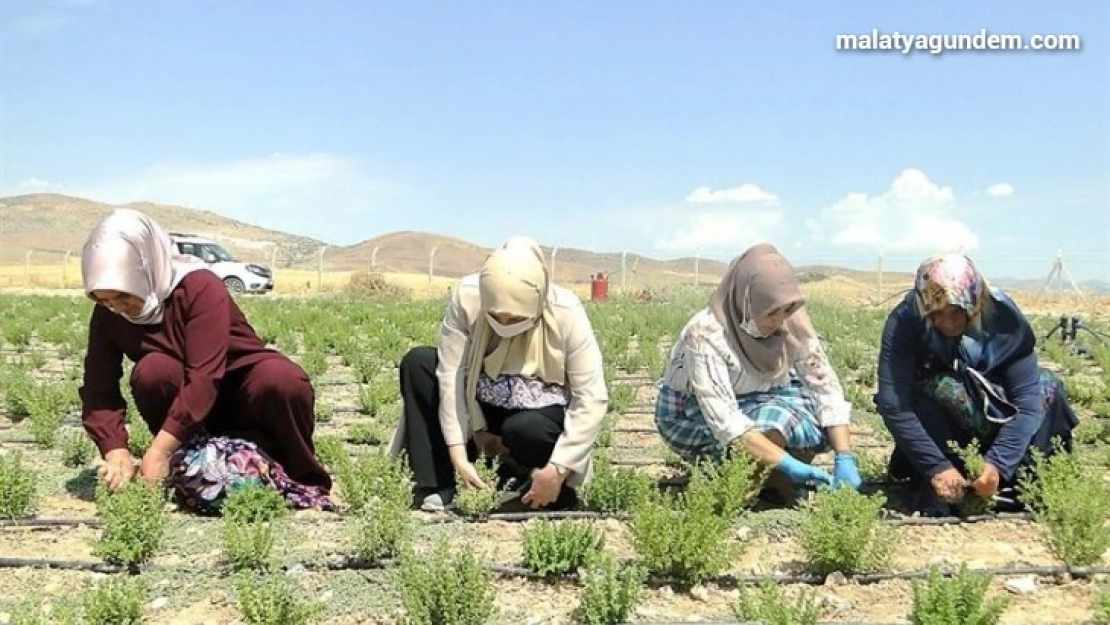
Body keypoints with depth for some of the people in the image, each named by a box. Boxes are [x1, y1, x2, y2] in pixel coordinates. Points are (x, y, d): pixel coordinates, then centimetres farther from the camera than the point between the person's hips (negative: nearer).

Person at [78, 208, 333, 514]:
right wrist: (116, 452, -31)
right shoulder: (107, 314, -11)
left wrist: (158, 451, -40)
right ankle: (186, 465, -10)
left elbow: (204, 376, -35)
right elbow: (99, 388, -15)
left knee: (281, 380, -36)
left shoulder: (200, 287, -27)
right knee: (152, 371, -29)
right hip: (186, 404, 4)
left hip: (239, 390, -3)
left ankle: (301, 478, -14)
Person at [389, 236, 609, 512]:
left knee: (525, 430, -36)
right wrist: (459, 458, -27)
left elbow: (592, 399, -26)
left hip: (539, 415, -3)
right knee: (417, 362, -16)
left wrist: (557, 471, -31)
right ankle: (436, 488, -16)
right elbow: (451, 374, -23)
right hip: (482, 407, 3)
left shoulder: (567, 314, -28)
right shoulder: (467, 297, -24)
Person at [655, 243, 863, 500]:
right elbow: (725, 421, -37)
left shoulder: (792, 321, -18)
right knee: (776, 422, -32)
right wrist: (788, 464, -41)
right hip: (693, 415, -6)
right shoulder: (707, 334, -33)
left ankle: (772, 483, -1)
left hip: (754, 399, 6)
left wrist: (844, 457, -26)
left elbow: (826, 385, -16)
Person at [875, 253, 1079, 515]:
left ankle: (1019, 489, -15)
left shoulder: (1004, 318, -24)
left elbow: (1027, 399, -27)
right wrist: (937, 467, -39)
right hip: (933, 421, -2)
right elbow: (892, 404, -34)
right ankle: (934, 493, -25)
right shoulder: (904, 321, -28)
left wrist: (997, 463, -39)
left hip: (994, 412, 3)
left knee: (1047, 387, -22)